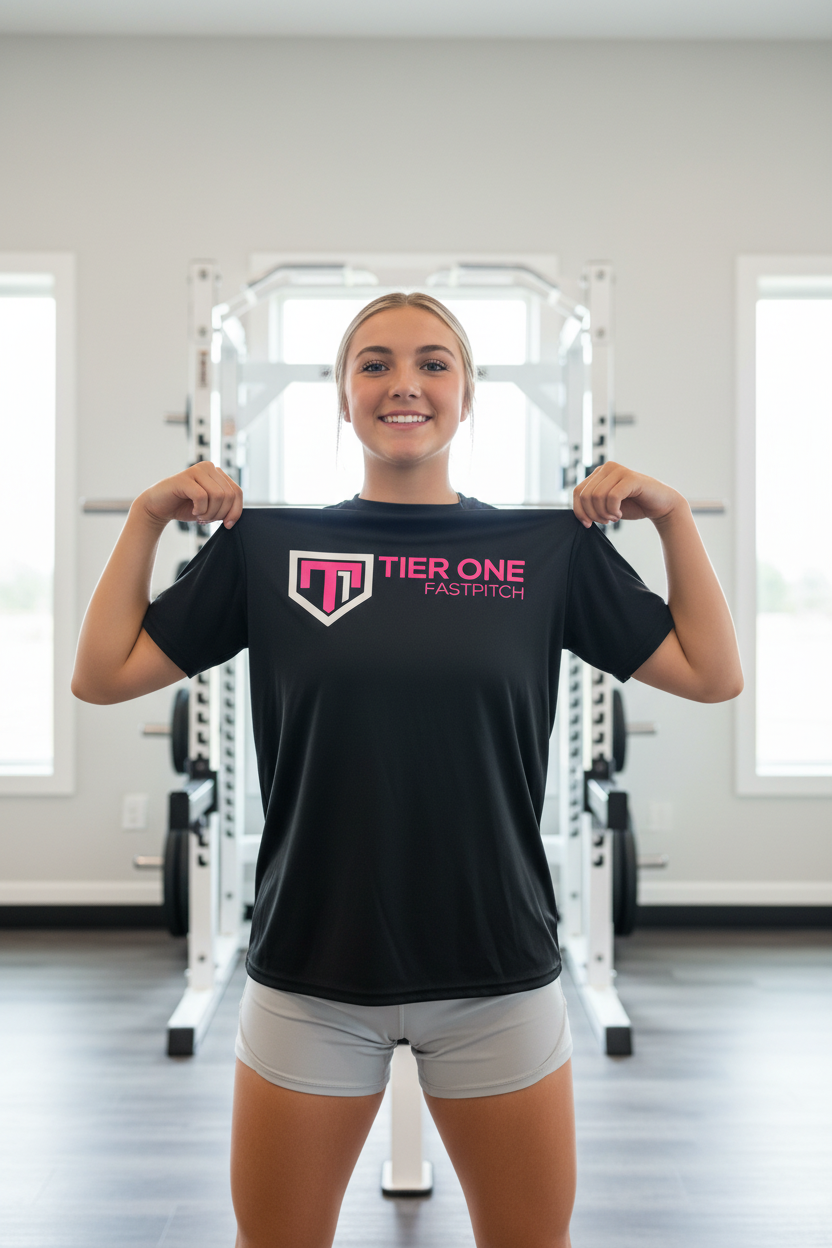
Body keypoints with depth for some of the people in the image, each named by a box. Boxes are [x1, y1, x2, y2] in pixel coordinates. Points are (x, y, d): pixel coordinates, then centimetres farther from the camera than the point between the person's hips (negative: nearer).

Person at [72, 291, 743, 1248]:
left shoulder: (550, 546, 2)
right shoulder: (267, 542, 2)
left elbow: (711, 674, 3)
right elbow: (103, 675, 3)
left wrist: (672, 516, -2)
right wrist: (148, 516, -1)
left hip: (496, 975, 0)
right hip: (310, 973, 0)